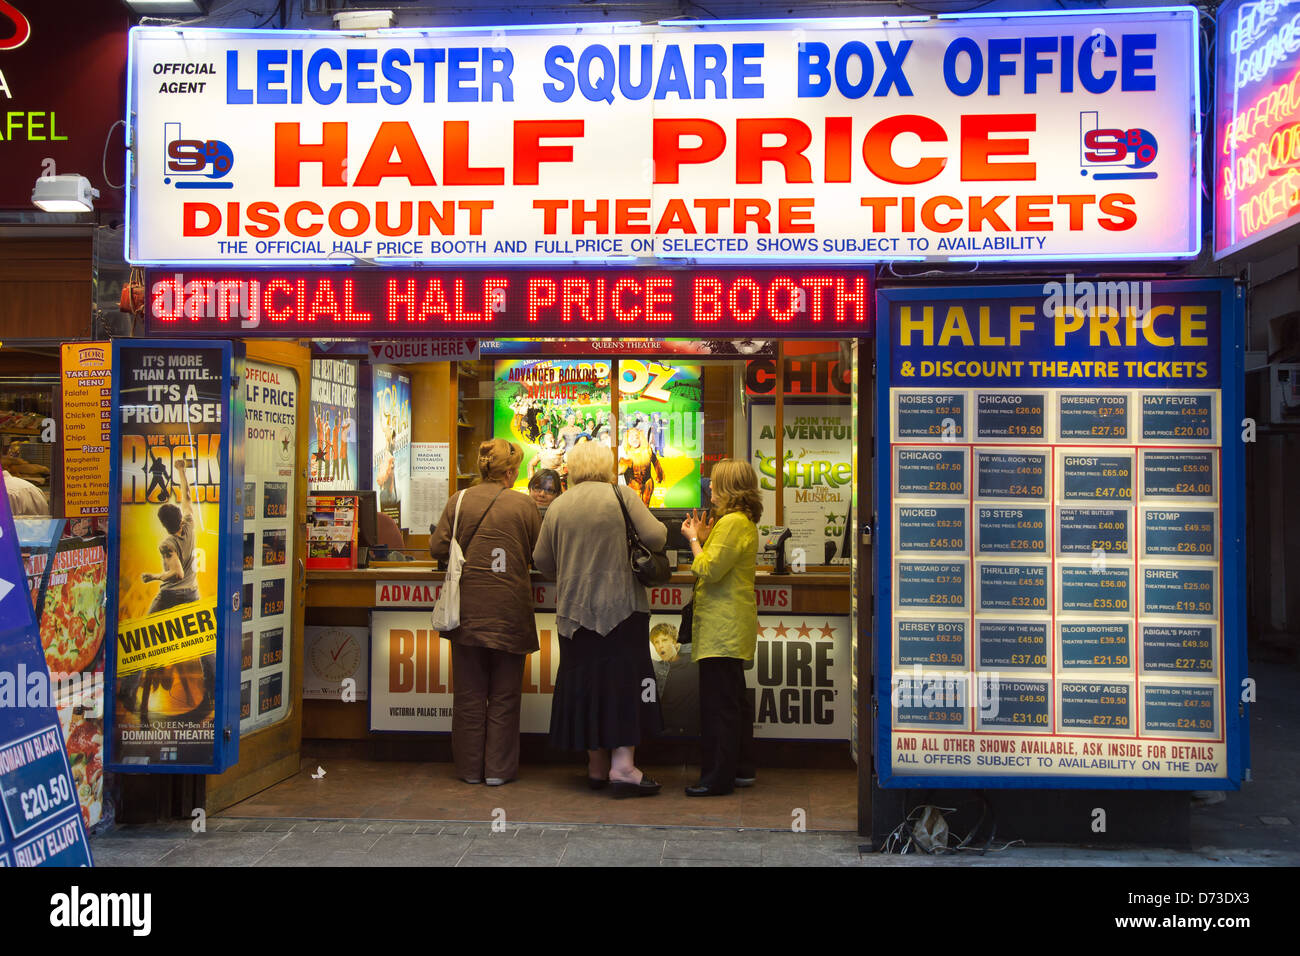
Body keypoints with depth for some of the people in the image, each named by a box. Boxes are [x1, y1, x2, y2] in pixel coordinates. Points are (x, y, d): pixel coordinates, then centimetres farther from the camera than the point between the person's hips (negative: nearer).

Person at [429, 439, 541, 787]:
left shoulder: (459, 501, -1)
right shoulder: (523, 505, -4)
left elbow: (438, 547, 1)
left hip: (466, 610, 2)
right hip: (509, 611, -2)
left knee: (469, 694, 10)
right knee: (504, 695, 9)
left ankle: (469, 768, 17)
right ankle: (499, 769, 13)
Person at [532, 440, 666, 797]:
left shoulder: (557, 507, 5)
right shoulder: (621, 495, -4)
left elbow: (541, 560, 9)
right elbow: (655, 537, -11)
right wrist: (661, 527, 11)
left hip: (574, 610, 4)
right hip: (620, 606, -4)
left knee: (586, 683, 10)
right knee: (624, 679, 1)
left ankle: (597, 766, 18)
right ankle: (622, 765, -6)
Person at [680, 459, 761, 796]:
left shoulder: (733, 522, -16)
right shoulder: (744, 521, 17)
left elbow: (708, 570, -19)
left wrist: (693, 539, -7)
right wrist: (703, 538, 12)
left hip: (722, 629, -11)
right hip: (732, 628, 11)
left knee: (718, 703, -6)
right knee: (734, 700, 16)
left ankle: (718, 777, -2)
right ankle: (741, 769, 24)